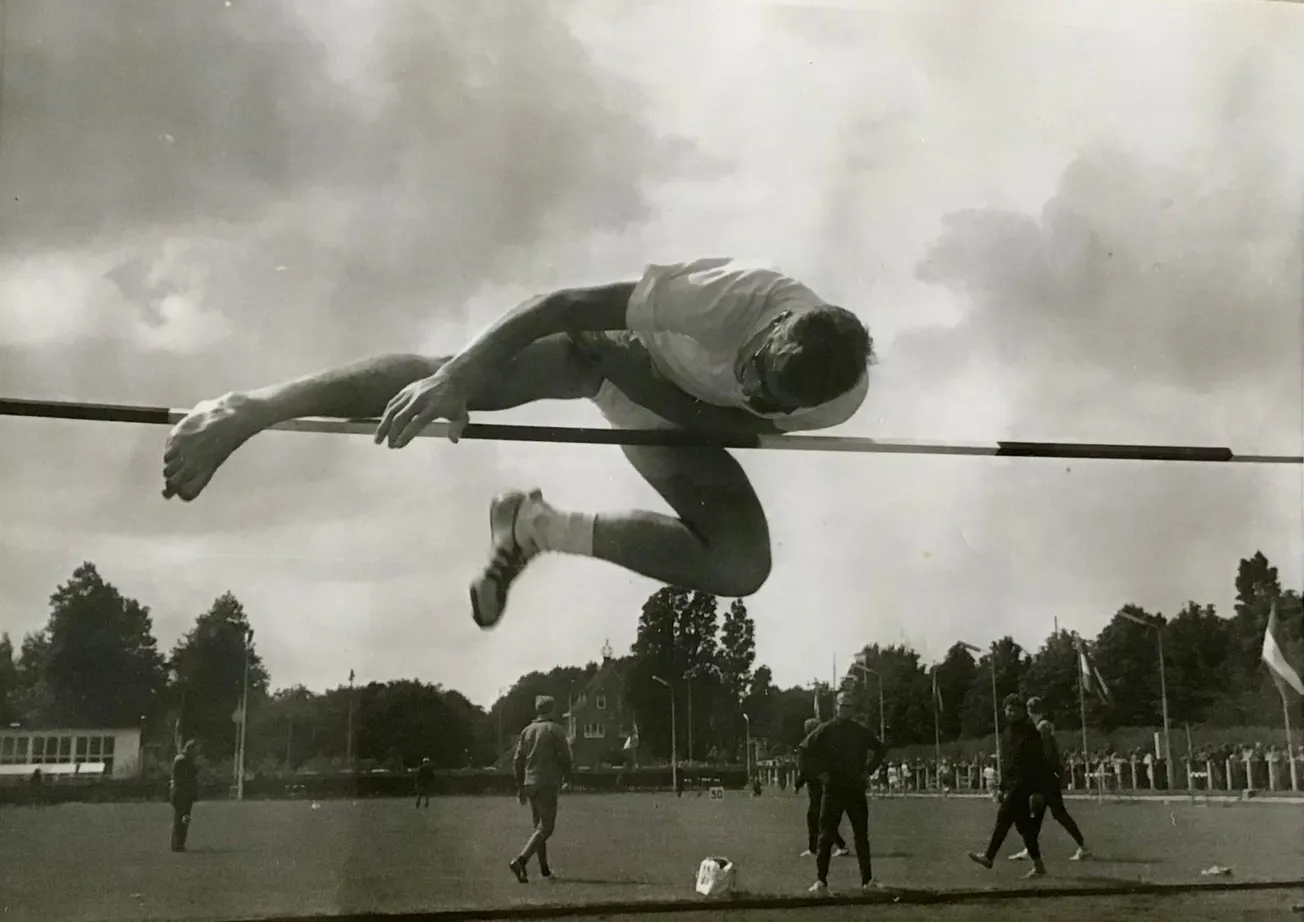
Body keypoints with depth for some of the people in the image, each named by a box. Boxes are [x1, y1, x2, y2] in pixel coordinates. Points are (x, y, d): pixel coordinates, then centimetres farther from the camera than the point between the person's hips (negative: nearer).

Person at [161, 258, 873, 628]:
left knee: (743, 567, -15)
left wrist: (636, 379, -26)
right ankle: (243, 410, -16)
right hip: (612, 341, -3)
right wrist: (457, 377, -42)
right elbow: (564, 302, -36)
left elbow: (750, 425, -13)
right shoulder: (738, 295, -40)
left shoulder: (842, 400, -29)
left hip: (675, 416, 3)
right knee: (444, 372, -28)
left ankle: (538, 528, -3)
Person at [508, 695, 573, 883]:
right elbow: (565, 757, -7)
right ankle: (520, 860, -24)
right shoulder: (554, 729, -5)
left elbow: (517, 760, 11)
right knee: (546, 827, -7)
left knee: (539, 825, 16)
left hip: (529, 783, 7)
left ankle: (544, 868, 19)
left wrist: (520, 787, 16)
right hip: (547, 784, -7)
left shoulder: (527, 730, 12)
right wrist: (566, 777, 11)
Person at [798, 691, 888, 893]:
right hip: (832, 789, -2)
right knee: (826, 836, -3)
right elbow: (804, 749, -2)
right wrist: (820, 771, -5)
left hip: (856, 789, 2)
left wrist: (868, 771, 9)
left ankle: (867, 880, 8)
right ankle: (821, 880, -1)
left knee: (861, 836, 3)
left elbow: (881, 749, 19)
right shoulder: (825, 730, 0)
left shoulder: (861, 731, 7)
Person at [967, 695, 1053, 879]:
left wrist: (1038, 791, -18)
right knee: (1023, 823, 7)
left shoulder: (1029, 732, -9)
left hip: (1025, 781, -9)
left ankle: (989, 857, -13)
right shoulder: (1009, 732, 16)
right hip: (1013, 783, 9)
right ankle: (1038, 865, 12)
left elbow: (1038, 761, -14)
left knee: (1004, 815, -14)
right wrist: (1003, 787, 19)